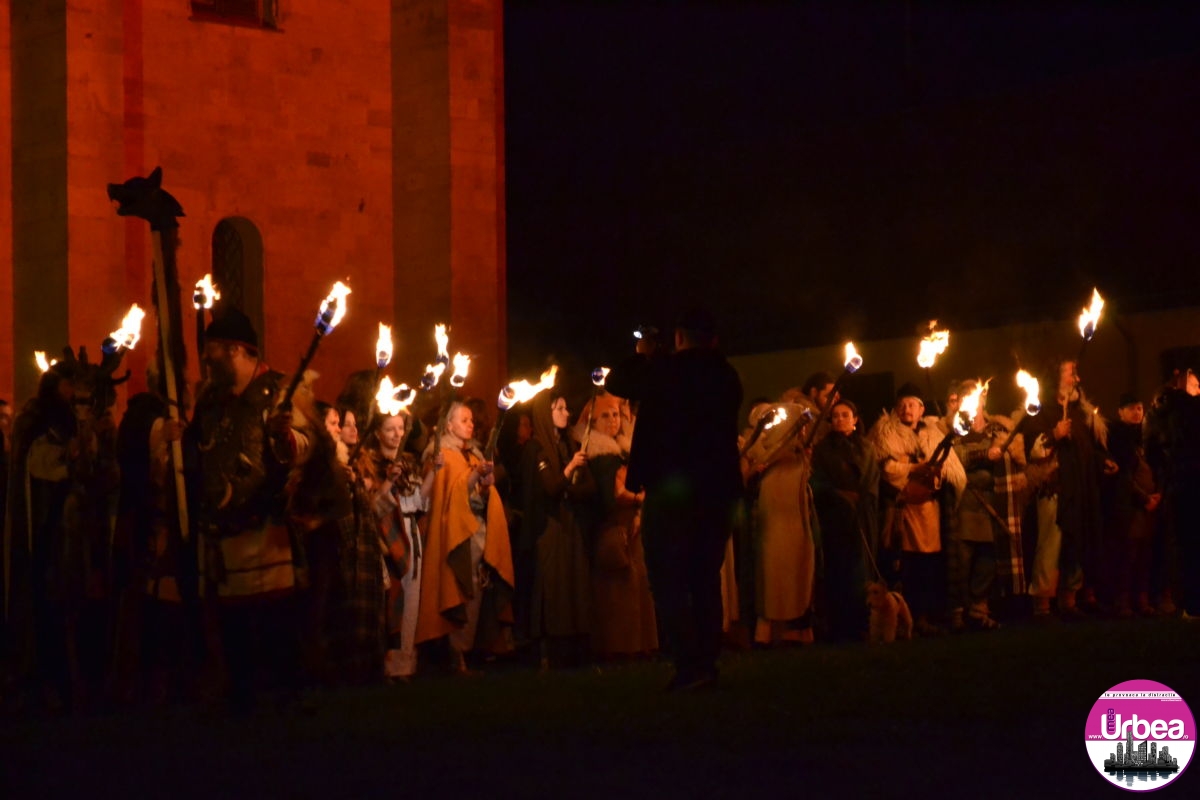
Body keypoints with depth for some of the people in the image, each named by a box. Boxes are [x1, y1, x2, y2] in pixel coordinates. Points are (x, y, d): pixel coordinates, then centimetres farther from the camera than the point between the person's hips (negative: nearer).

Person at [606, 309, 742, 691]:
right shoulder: (728, 376, 7)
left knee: (669, 580, -4)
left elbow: (616, 381, 4)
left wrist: (643, 356, 21)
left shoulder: (666, 369, -8)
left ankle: (690, 664, -14)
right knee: (706, 579, 12)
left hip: (671, 489, -5)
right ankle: (708, 661, 10)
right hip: (718, 488, 5)